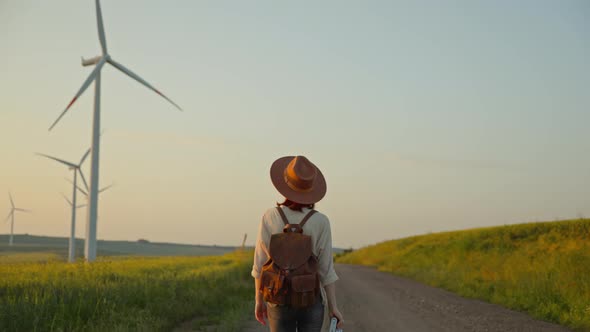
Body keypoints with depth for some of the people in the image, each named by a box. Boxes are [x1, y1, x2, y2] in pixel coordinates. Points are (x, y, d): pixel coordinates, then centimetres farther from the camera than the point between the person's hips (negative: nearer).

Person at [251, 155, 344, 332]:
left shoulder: (270, 218, -8)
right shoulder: (321, 222, -10)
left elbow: (261, 264, -5)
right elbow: (325, 269, -8)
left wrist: (259, 301, 6)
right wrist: (333, 307, -1)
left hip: (280, 302, 1)